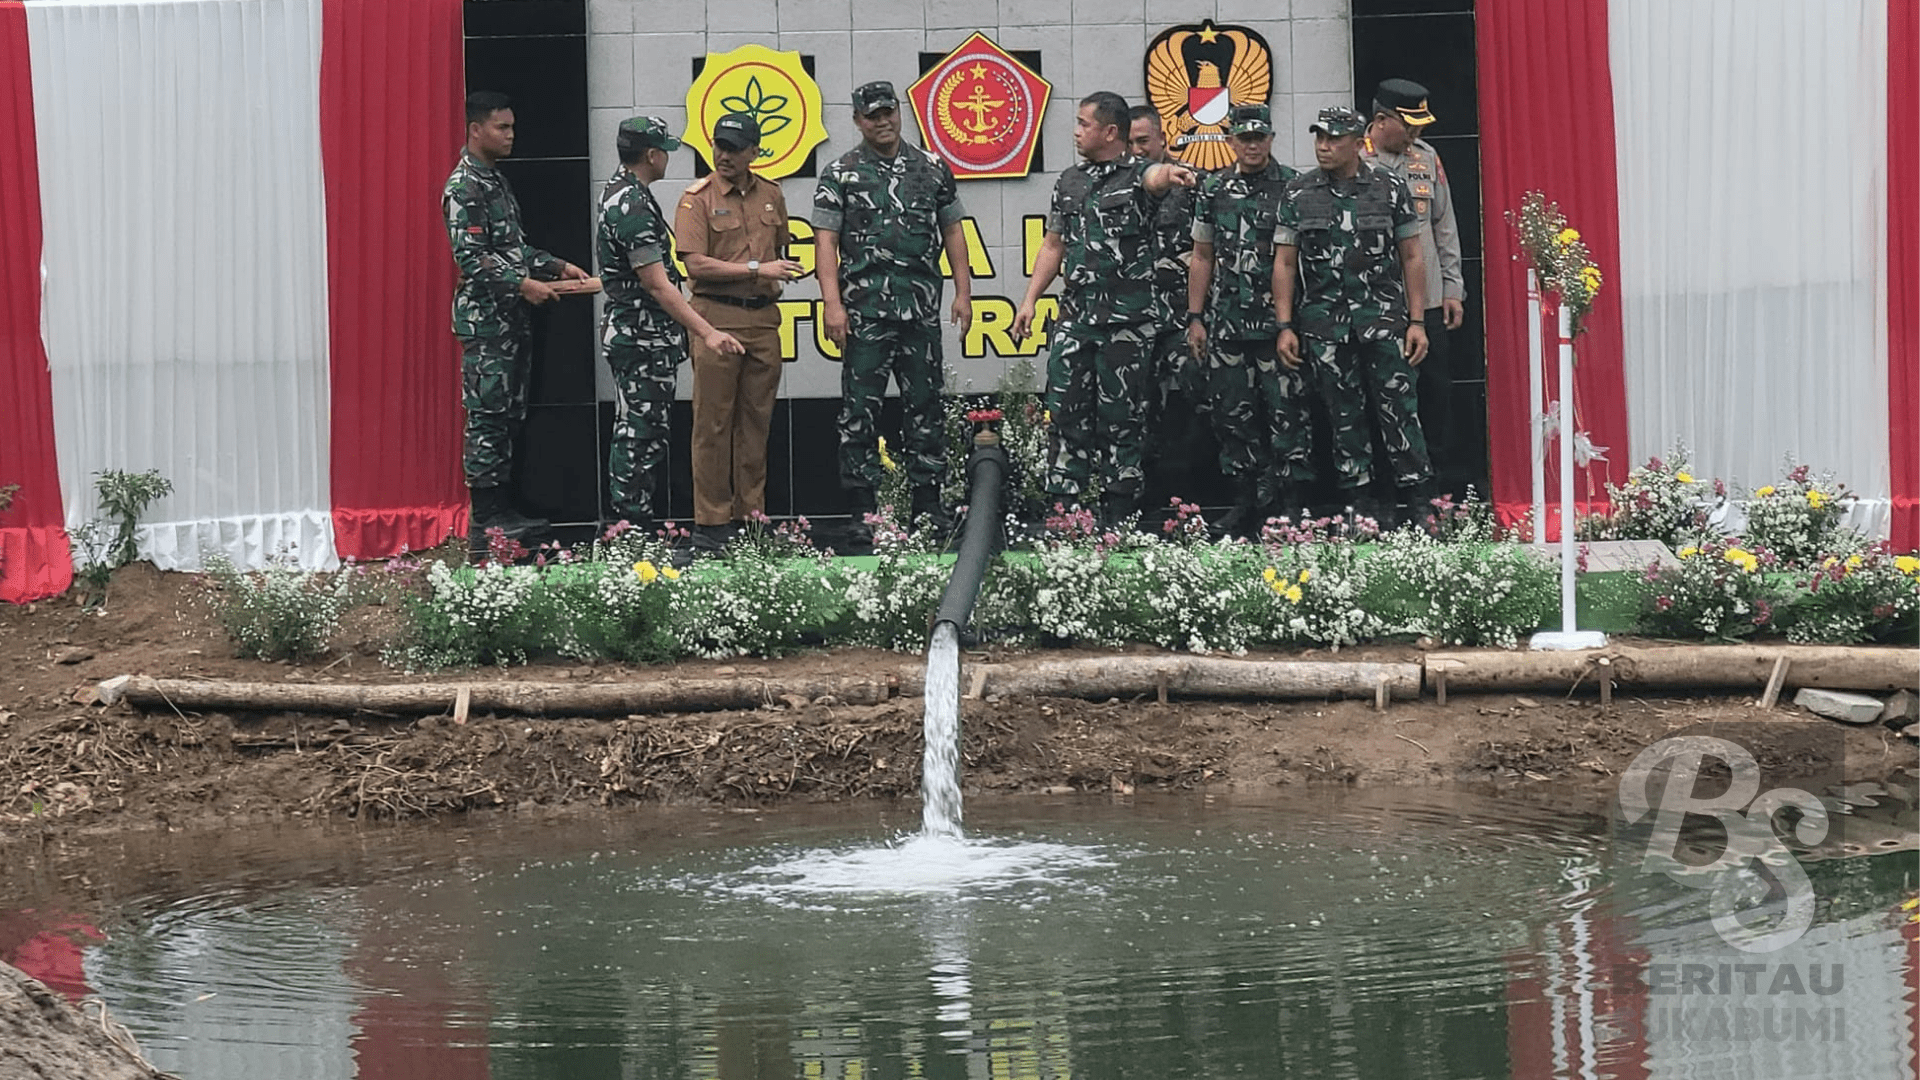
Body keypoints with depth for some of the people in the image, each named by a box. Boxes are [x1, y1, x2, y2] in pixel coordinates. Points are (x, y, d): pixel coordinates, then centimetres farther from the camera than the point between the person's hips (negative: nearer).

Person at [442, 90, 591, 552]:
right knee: (487, 415, -7)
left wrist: (558, 266, 14)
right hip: (484, 318, -10)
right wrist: (523, 285, -22)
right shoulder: (464, 186, -13)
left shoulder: (497, 180, 17)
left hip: (512, 318, 10)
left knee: (510, 414, 11)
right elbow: (470, 258, -20)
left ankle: (502, 509, 17)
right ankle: (484, 520, -5)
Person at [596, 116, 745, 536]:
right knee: (641, 435, -8)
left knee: (635, 433, 15)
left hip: (630, 333, 11)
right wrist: (707, 333, -29)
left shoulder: (617, 191, 13)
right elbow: (656, 284, -25)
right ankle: (632, 528, -7)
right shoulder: (634, 206, -21)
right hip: (643, 338, -11)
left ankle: (630, 525, 20)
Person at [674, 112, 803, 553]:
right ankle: (711, 523, 0)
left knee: (756, 421, 8)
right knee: (713, 423, -3)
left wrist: (779, 280, 11)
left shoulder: (771, 195, 12)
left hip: (763, 318, 5)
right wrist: (757, 271, -15)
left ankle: (750, 516, 15)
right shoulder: (698, 198, -4)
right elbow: (696, 264, -12)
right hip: (716, 316, -5)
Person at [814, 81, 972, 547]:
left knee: (925, 405, 6)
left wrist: (963, 291, 7)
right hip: (865, 311, -3)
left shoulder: (932, 169, 12)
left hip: (921, 310, 3)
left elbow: (952, 231, 15)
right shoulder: (840, 175, 3)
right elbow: (825, 242, -2)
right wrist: (832, 303, -11)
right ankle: (863, 513, 2)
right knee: (860, 411, -2)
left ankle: (928, 504, 14)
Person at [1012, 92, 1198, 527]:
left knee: (1121, 417, 1)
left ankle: (1118, 519, 7)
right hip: (1075, 316, 5)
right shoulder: (1069, 182, 14)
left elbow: (1154, 178, -29)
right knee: (1065, 410, 2)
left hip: (1126, 321, -5)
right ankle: (1063, 511, 6)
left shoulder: (1137, 173, -4)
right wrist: (1030, 300, 11)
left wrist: (1170, 173, -54)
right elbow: (1053, 246, 19)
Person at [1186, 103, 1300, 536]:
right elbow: (1203, 257, 14)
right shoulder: (1213, 190, 10)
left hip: (1279, 320, -3)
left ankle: (1284, 503, 1)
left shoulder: (1294, 187, 1)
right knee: (1233, 414, 5)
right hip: (1226, 322, 3)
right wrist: (1195, 317, 9)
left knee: (1285, 411, -5)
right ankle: (1245, 501, 14)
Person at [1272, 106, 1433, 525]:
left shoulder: (1389, 188, 3)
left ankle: (1417, 499, 0)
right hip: (1323, 322, 1)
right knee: (1344, 415, 5)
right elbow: (1284, 263, 7)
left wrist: (1417, 321, 0)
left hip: (1383, 317, -1)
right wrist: (1285, 326, 0)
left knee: (1399, 408, -5)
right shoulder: (1298, 195, 5)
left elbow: (1411, 257, 6)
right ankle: (1360, 502, 11)